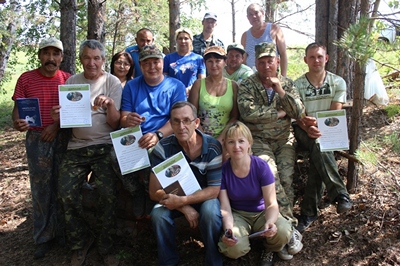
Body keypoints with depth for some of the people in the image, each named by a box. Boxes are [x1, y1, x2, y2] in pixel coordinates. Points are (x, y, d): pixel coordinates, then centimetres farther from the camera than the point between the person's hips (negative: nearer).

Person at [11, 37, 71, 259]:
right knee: (41, 189, 5)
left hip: (64, 138, 0)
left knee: (62, 186, 8)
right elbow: (18, 107, 1)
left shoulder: (69, 80, 2)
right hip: (36, 139, 0)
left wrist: (57, 125, -15)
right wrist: (17, 122, -21)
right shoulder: (26, 79, 2)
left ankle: (62, 231, 23)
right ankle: (43, 238, 15)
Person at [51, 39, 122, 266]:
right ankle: (81, 243, 18)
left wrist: (109, 104, -25)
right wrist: (58, 118, -13)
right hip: (77, 146, 3)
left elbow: (115, 124, -6)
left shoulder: (113, 83, -2)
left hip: (104, 147, -3)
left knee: (108, 195, -11)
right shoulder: (72, 82, 7)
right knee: (67, 193, -6)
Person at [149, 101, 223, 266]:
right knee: (158, 214, -27)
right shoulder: (163, 147, -18)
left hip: (204, 197, -1)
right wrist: (184, 208, -30)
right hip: (174, 197, 1)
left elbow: (215, 189, -20)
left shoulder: (212, 147, -22)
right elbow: (155, 192, -18)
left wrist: (183, 200, -34)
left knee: (210, 212, -33)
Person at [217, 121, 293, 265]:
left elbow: (271, 204, -17)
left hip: (261, 213, 1)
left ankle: (268, 251, 5)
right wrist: (228, 228, -34)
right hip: (237, 215, 0)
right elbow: (225, 207, -13)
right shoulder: (222, 170, -15)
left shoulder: (261, 166, -17)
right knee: (234, 248, -32)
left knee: (283, 232, -32)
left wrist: (269, 222, -40)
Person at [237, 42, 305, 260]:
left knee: (286, 177, -18)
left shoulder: (286, 83, 10)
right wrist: (280, 113, -9)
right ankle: (290, 227, -19)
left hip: (284, 139, 3)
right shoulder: (247, 85, 0)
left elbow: (299, 113, 0)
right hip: (258, 140, -3)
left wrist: (280, 91, -12)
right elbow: (247, 112, -17)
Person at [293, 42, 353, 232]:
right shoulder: (297, 84, 3)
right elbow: (297, 116, -4)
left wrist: (317, 124, -23)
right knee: (319, 145, -35)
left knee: (318, 152, -31)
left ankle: (309, 211, -27)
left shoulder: (338, 82, 6)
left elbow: (335, 115, -3)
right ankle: (340, 194, -35)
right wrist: (307, 128, -26)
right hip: (304, 133, -1)